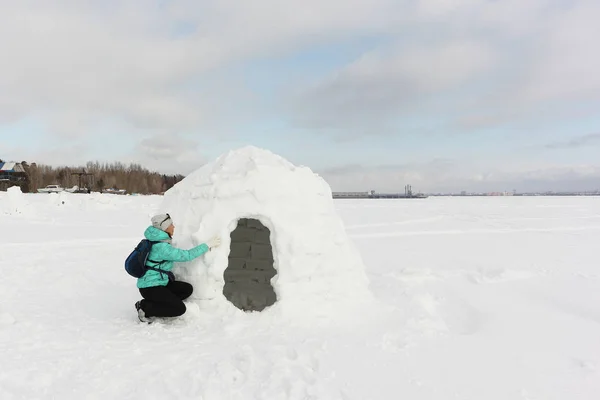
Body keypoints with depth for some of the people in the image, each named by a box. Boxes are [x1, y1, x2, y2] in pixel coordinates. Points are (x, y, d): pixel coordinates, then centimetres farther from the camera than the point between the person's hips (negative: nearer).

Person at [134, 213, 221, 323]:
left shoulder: (157, 241, 4)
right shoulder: (162, 247, -25)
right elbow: (186, 255, -23)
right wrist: (207, 245, -17)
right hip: (150, 288, -10)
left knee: (187, 289, 2)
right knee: (180, 309, -13)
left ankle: (152, 303, 4)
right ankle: (145, 307, -3)